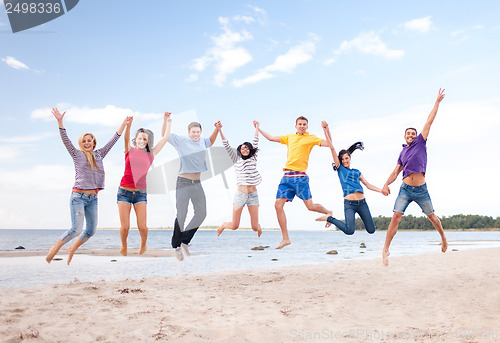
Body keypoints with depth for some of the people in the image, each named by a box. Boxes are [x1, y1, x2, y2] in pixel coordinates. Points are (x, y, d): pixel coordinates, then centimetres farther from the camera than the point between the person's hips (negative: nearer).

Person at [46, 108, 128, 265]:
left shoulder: (99, 155, 12)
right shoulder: (77, 155, 3)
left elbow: (113, 141, 15)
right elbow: (65, 140, -9)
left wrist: (124, 124, 15)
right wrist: (60, 121, -21)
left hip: (93, 198, 5)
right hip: (78, 196, -5)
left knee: (91, 231, 5)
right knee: (76, 229, -12)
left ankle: (72, 249, 29)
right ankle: (55, 248, 11)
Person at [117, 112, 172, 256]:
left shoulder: (150, 155, 9)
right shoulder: (130, 150, 5)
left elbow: (165, 138, 11)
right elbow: (126, 138, -16)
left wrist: (168, 121, 11)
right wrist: (128, 125, -35)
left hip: (140, 193, 1)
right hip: (124, 191, -1)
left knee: (142, 226, -8)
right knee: (125, 227, -5)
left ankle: (143, 244, 25)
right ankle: (124, 246, 26)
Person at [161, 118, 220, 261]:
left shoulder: (202, 142, 11)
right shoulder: (181, 140, -3)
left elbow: (210, 142, 33)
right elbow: (164, 134, 3)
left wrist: (217, 129, 20)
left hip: (197, 184, 6)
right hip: (183, 183, -6)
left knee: (201, 214, 4)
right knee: (181, 216, -5)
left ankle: (185, 242, 20)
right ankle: (176, 246, 12)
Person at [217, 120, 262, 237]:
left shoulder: (253, 159, 13)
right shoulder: (237, 160, 9)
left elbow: (255, 144, 18)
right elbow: (227, 147, 3)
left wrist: (256, 128, 24)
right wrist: (220, 131, -3)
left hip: (253, 194, 2)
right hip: (240, 194, -1)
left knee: (255, 227, 0)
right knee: (234, 226, -1)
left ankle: (258, 228, 38)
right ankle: (223, 225, 33)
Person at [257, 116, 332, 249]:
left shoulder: (311, 138, 7)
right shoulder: (289, 137, 20)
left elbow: (328, 143, -3)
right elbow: (271, 138, 29)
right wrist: (258, 128, 31)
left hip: (300, 176, -4)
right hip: (286, 177, 5)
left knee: (310, 206, -5)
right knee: (278, 205, -6)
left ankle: (328, 213, 30)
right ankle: (285, 238, 2)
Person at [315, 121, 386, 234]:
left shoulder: (357, 172, 20)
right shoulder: (340, 168, 8)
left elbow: (368, 185, 21)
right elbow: (332, 148, 3)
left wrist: (381, 190, 9)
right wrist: (325, 130, 0)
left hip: (362, 203, 5)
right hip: (349, 203, -5)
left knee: (371, 230, 6)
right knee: (349, 231, -22)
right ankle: (330, 218, 3)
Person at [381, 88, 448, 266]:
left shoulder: (420, 143, 7)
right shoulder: (402, 153, 15)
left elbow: (429, 121, 7)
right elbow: (395, 172, 13)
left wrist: (437, 102, 8)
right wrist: (386, 184, -2)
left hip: (421, 190, -1)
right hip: (405, 189, 1)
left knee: (432, 217, 12)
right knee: (396, 217, -10)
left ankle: (443, 238, 38)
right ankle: (386, 250, -8)